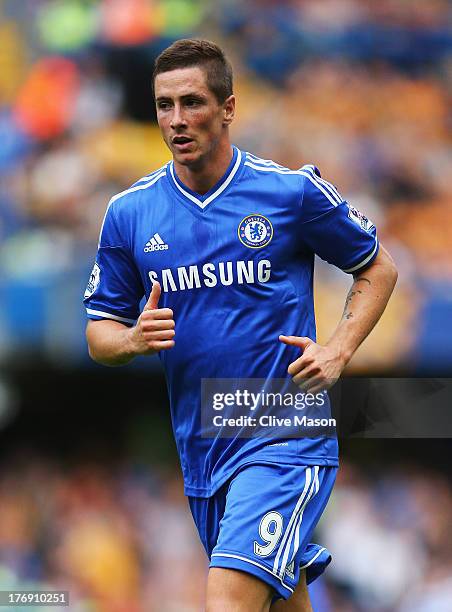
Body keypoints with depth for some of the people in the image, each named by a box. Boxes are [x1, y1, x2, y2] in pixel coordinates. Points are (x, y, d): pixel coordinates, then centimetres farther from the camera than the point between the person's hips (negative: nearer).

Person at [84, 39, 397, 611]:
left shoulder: (294, 191, -6)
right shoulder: (130, 211, 3)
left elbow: (378, 268, 8)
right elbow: (99, 332, 11)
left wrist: (338, 351, -7)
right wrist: (134, 339, -13)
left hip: (285, 435, -5)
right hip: (200, 449, 5)